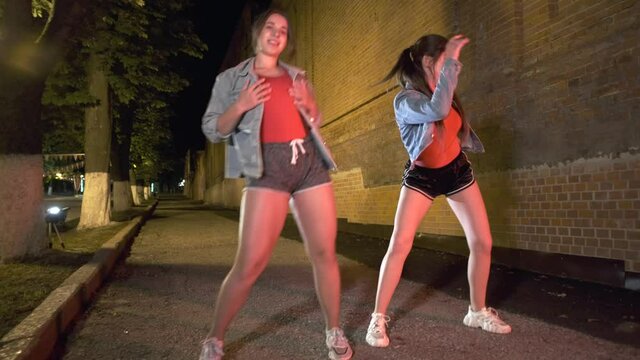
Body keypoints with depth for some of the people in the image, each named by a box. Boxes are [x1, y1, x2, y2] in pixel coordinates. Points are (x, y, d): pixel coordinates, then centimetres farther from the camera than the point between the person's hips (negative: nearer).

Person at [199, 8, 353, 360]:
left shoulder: (296, 76, 20)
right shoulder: (232, 78, 9)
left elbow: (316, 122, 23)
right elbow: (212, 129, 5)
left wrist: (308, 103, 1)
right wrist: (241, 106, -13)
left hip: (310, 162, 4)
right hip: (267, 168, -4)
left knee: (324, 253, 4)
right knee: (248, 265, -9)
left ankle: (334, 332, 22)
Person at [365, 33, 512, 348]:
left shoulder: (443, 90, -1)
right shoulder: (405, 99, -22)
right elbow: (438, 110, -43)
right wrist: (452, 61, -37)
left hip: (457, 170, 6)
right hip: (421, 176, -6)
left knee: (482, 242, 3)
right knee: (399, 245, -15)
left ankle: (477, 311, 22)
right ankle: (378, 318, -1)